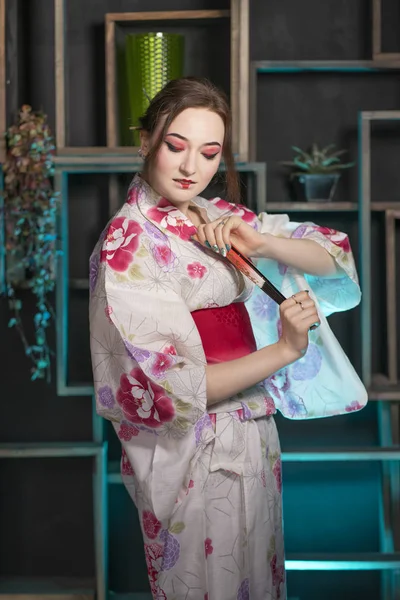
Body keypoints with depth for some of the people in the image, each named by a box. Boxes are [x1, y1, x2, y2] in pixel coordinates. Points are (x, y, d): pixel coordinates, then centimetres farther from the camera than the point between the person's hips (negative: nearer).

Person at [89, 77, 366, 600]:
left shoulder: (221, 218, 2)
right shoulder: (127, 244, -18)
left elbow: (330, 258, 2)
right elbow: (170, 389, -23)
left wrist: (259, 243, -17)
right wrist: (284, 351, -26)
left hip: (253, 431, 6)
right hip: (191, 452, -6)